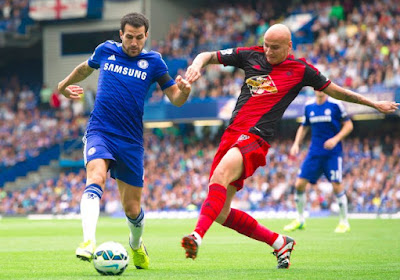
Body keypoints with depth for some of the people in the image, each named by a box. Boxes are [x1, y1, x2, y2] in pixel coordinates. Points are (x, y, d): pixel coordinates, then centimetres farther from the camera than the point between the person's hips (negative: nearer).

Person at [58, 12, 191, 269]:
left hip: (131, 141, 1)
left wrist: (185, 90, -19)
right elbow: (86, 67, 28)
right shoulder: (105, 51, 6)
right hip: (99, 132, -1)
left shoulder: (153, 61, 3)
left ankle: (136, 245, 37)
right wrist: (65, 84, 38)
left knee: (132, 208, 6)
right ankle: (89, 242, -44)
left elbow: (176, 99, 3)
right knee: (96, 179, -31)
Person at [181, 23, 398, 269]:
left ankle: (198, 236, -46)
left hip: (256, 138, -5)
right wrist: (197, 65, -4)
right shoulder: (250, 55, 12)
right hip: (232, 133, 5)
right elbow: (208, 56, 20)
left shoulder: (301, 69, 6)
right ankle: (279, 243, 17)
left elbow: (336, 91, 19)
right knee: (221, 213, 0)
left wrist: (374, 103, 23)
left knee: (221, 173, -34)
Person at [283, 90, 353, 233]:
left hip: (332, 153, -4)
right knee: (299, 184, -3)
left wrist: (335, 139, -15)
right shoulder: (309, 106, 8)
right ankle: (300, 220, 14)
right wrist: (296, 144, 7)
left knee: (336, 185, -11)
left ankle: (344, 222, 5)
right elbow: (303, 127, 20)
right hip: (314, 151, 4)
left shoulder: (335, 104, -5)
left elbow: (348, 125, -1)